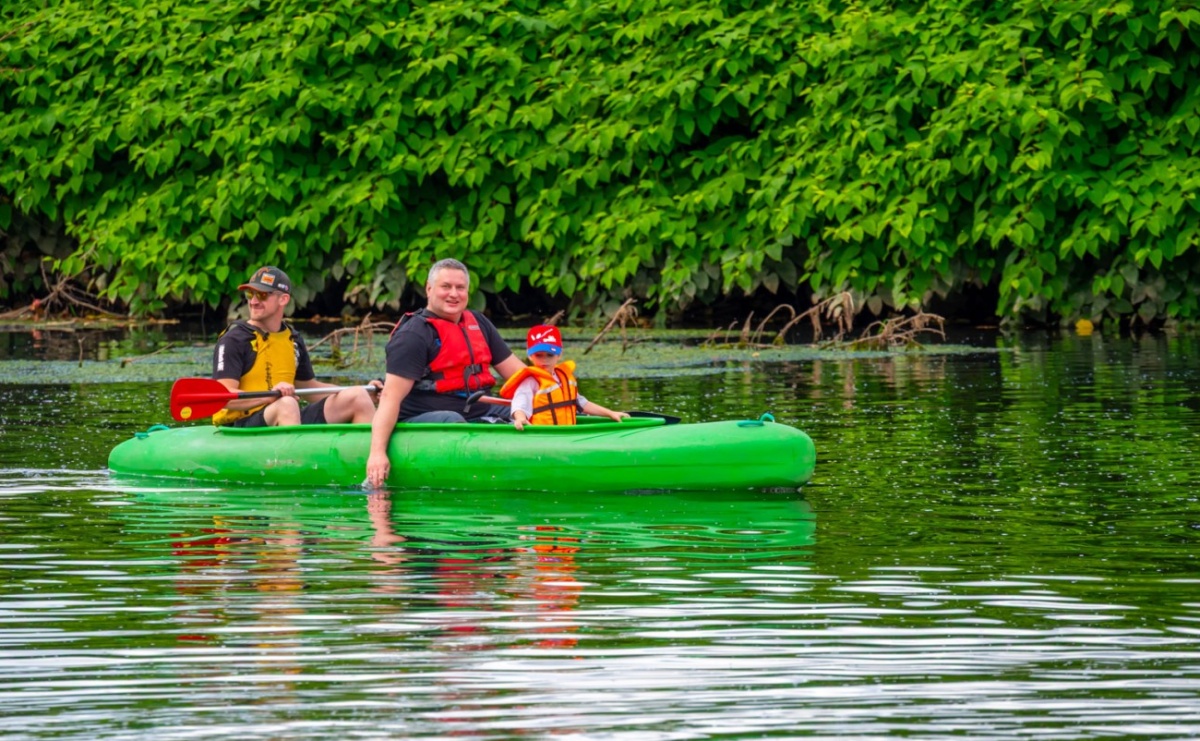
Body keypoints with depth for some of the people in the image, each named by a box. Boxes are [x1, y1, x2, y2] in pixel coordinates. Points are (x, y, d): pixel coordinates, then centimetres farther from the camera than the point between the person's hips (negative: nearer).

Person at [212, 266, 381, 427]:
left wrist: (365, 392, 16)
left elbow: (310, 387, 25)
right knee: (286, 404, -38)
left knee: (357, 398, 0)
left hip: (290, 423, 7)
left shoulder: (293, 339, 16)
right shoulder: (234, 340, -6)